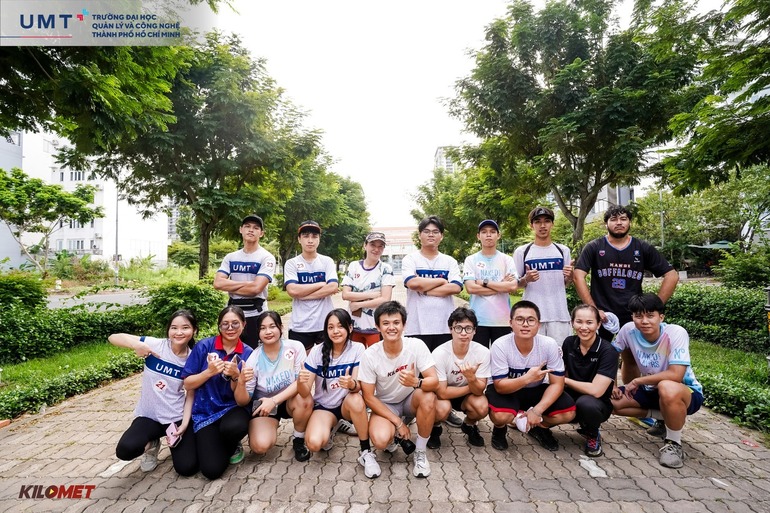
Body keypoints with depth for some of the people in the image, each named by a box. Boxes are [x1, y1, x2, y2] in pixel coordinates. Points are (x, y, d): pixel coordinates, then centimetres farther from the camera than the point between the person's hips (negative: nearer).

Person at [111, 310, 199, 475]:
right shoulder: (155, 344, -12)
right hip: (149, 416, 0)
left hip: (178, 417, 0)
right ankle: (151, 444, 10)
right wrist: (136, 344, -34)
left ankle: (176, 442, 23)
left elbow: (191, 395, -2)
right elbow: (113, 337, -14)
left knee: (187, 468, -12)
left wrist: (184, 425, -12)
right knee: (125, 450, -27)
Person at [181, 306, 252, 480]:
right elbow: (187, 384, -3)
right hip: (205, 413, 0)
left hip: (232, 408, 0)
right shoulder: (204, 346, -6)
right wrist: (209, 372, -20)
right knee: (212, 469, -17)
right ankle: (218, 446, 20)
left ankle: (232, 446, 2)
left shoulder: (247, 353, -4)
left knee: (235, 426, -36)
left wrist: (235, 375, -22)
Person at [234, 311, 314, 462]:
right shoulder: (253, 359, -16)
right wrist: (241, 382, -35)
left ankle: (299, 440, -4)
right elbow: (243, 401, -13)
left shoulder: (295, 347, -17)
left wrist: (274, 400, -30)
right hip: (263, 405, 0)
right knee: (260, 446, -24)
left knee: (305, 399, -33)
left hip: (290, 401, 0)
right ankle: (272, 425, 14)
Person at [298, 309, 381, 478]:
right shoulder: (317, 352, -11)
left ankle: (366, 452, -15)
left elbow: (358, 386, -20)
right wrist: (301, 381, -38)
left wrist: (352, 384, -45)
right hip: (323, 406, 1)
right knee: (314, 443, -27)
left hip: (347, 404, -1)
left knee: (356, 400, -36)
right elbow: (305, 393, -14)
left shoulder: (358, 349, -13)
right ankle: (330, 428, 10)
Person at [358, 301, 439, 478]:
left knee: (428, 397, -32)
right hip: (385, 405, -1)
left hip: (410, 400, 1)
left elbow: (434, 381, -25)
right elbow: (369, 397, -14)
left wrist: (416, 382, -48)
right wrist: (397, 422, -16)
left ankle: (420, 451, -8)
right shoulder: (370, 355, -21)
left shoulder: (416, 346, -21)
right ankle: (395, 434, 10)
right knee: (381, 440, -29)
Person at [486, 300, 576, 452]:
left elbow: (557, 383, -14)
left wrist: (537, 410, -26)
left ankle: (540, 427, 14)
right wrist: (527, 378, -42)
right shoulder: (500, 346, -27)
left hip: (536, 390, 3)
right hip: (507, 390, -3)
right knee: (501, 416, -33)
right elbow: (500, 386, -25)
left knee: (568, 412, -20)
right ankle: (500, 429, 6)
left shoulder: (549, 345, -20)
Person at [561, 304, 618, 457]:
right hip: (572, 399, 4)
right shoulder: (569, 343, -4)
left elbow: (596, 391, -25)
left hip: (598, 404, -4)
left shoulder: (608, 351, -18)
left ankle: (593, 435, -3)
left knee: (585, 403, -38)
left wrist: (565, 380, -13)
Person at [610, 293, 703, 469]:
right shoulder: (628, 330, -15)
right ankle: (663, 416, 11)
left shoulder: (676, 333, -26)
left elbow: (675, 375, -34)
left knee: (667, 388, -40)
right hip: (651, 390, 6)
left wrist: (637, 381, -25)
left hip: (686, 392, -6)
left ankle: (674, 443, -13)